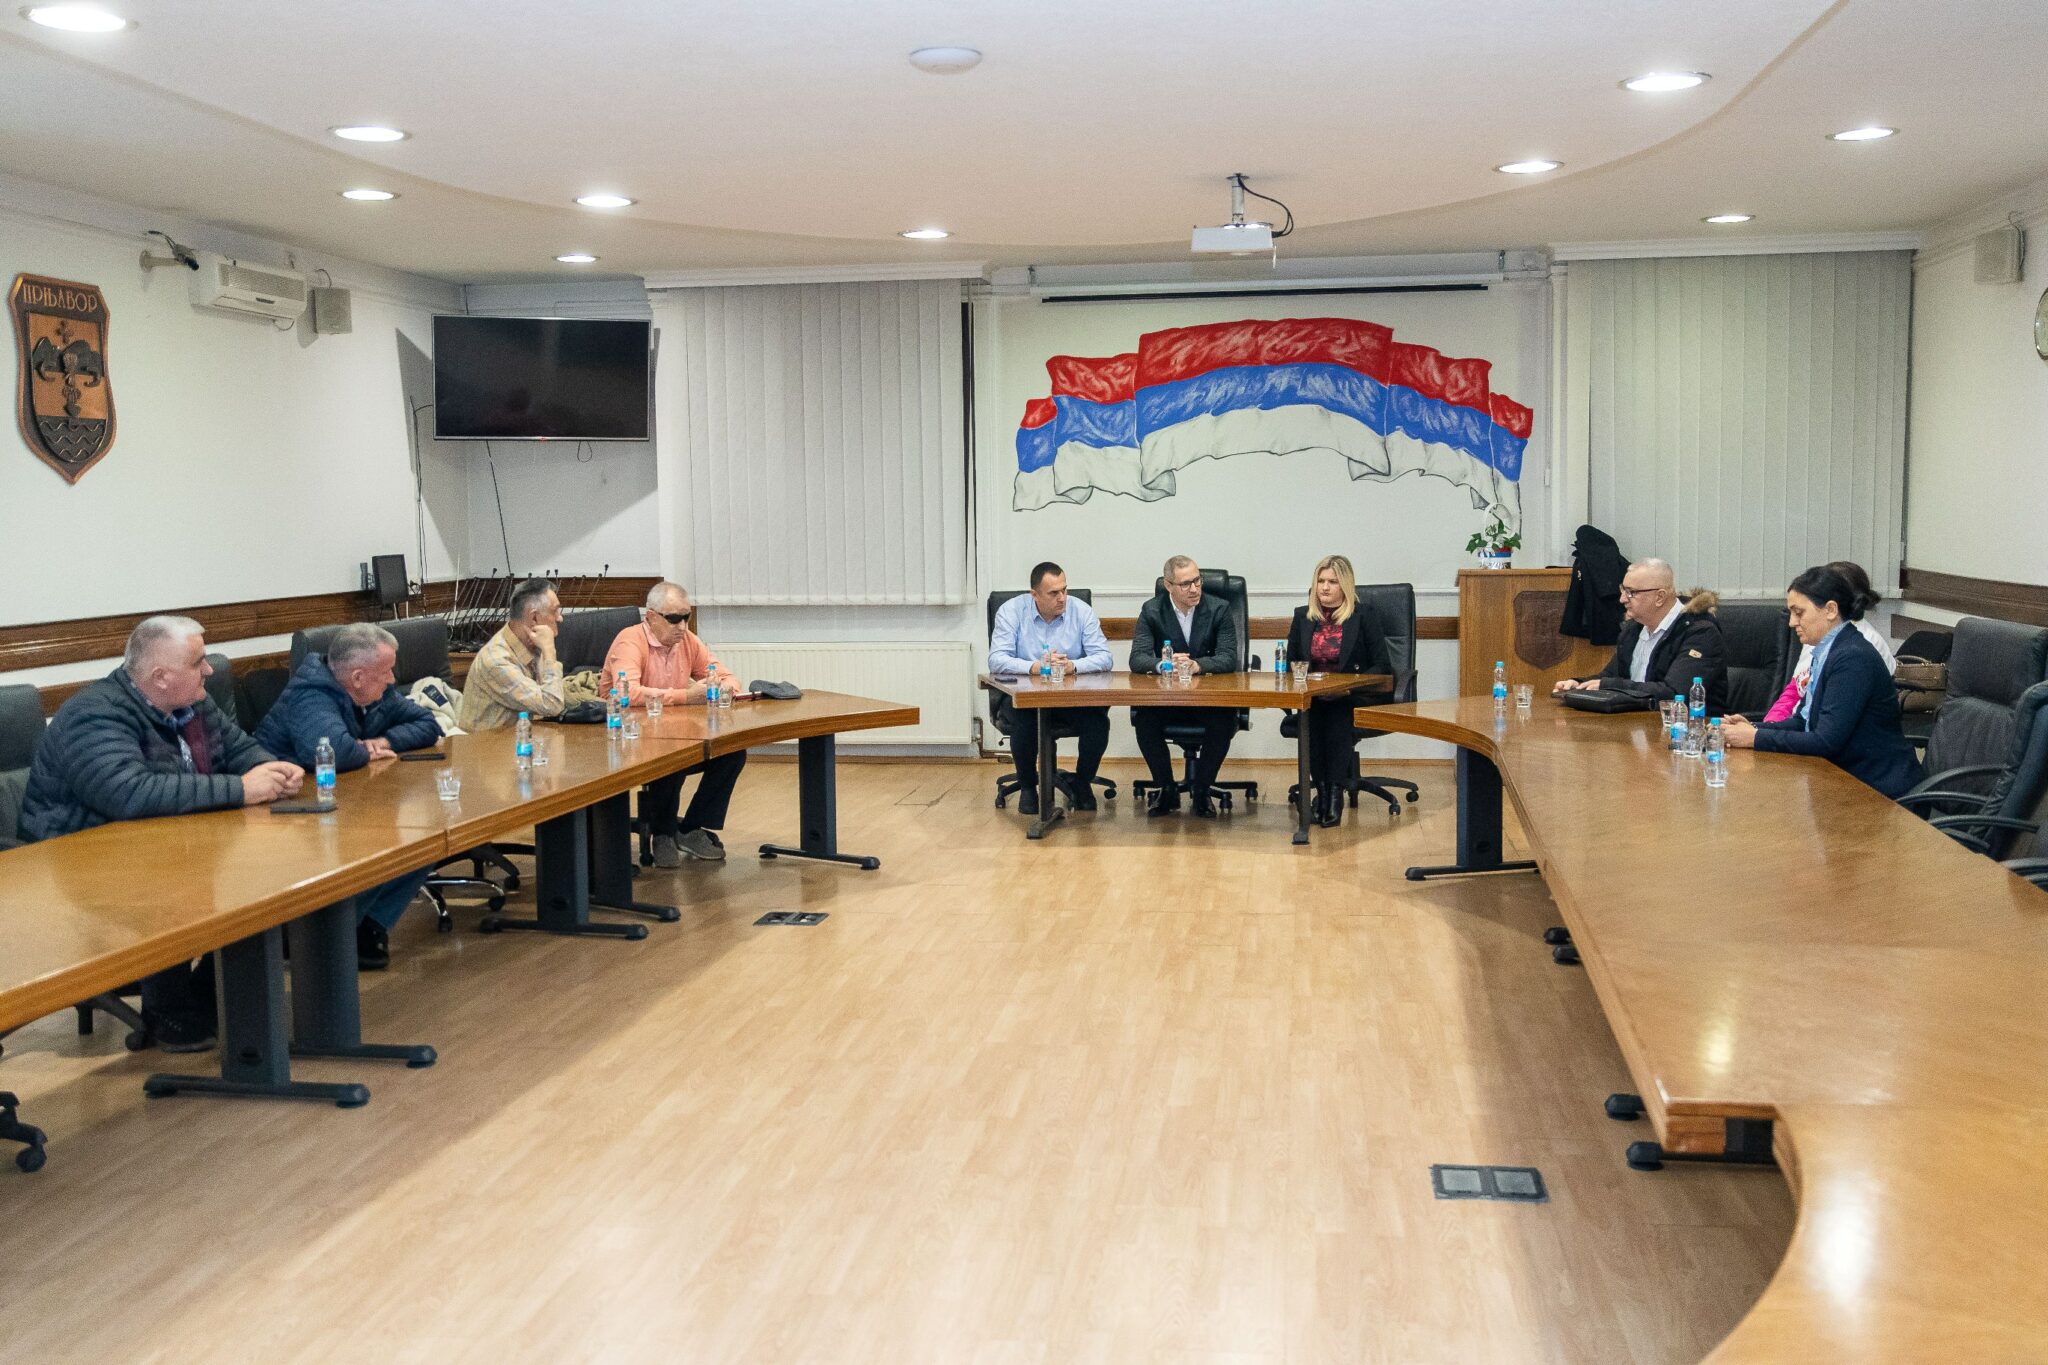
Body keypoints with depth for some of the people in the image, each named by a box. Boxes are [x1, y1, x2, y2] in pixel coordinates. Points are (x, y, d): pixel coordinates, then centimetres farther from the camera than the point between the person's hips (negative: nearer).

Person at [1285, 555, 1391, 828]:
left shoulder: (1362, 618, 0)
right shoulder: (1302, 617, 13)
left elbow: (1381, 665, -5)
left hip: (1350, 700, -3)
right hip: (1312, 698, 3)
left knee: (1337, 717, -35)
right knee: (1310, 719, -31)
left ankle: (1335, 794, -30)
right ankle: (1322, 791, -26)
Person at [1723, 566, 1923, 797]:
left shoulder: (1853, 659, -19)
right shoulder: (1828, 652, 9)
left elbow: (1826, 742, -23)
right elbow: (1803, 720, 12)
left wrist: (1756, 738, -18)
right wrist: (1754, 729, -4)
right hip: (1849, 779, 8)